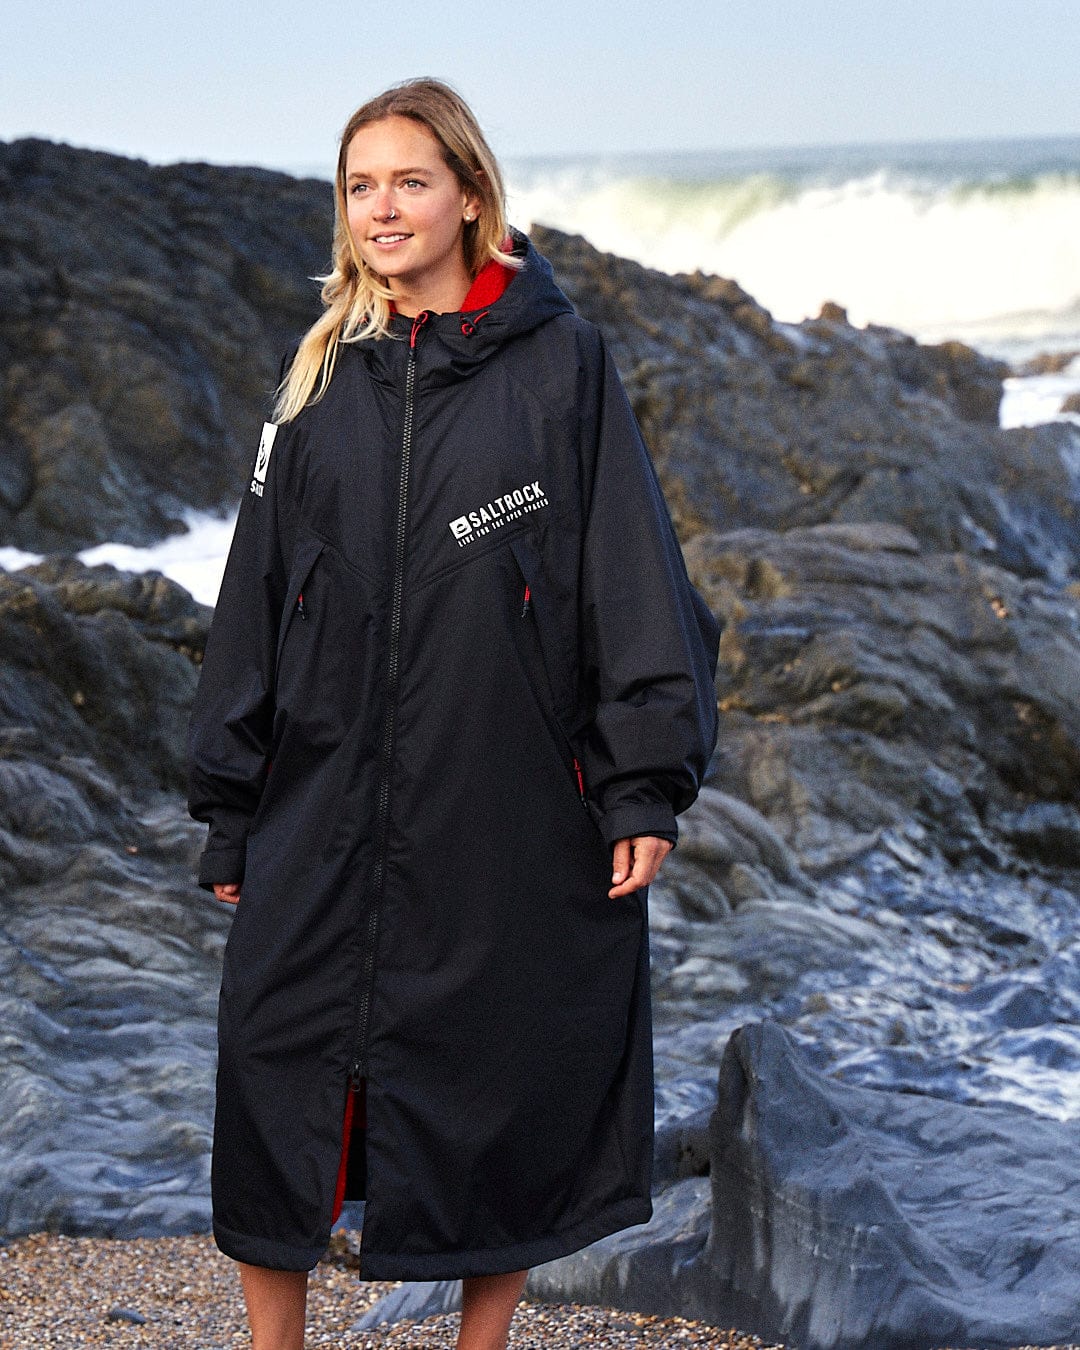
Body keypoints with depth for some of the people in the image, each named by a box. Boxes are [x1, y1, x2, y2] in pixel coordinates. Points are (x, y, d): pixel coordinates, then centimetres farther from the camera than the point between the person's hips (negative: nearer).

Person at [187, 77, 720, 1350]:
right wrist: (230, 808, 10)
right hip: (329, 808, 3)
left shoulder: (558, 360, 0)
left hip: (513, 811, -3)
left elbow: (633, 573, -3)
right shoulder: (320, 374, 9)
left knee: (503, 1094, 7)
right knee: (274, 1069, 1)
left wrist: (646, 783, -9)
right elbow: (258, 591, 11)